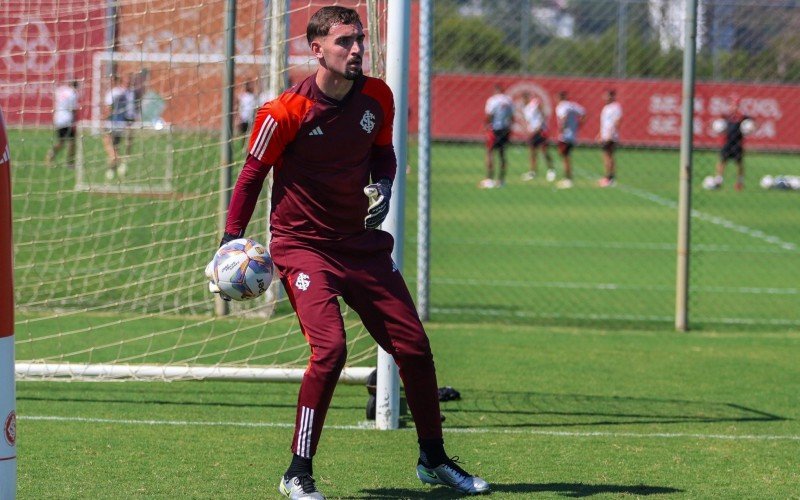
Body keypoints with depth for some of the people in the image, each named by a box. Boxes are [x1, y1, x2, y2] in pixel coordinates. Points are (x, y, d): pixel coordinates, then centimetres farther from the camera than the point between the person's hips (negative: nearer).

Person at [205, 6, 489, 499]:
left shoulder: (377, 97, -2)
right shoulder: (286, 113, -16)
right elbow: (252, 175, -6)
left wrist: (383, 186, -5)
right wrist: (232, 239, -12)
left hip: (361, 242, 6)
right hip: (303, 245, -6)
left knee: (414, 347, 6)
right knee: (330, 347, -23)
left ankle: (434, 459, 25)